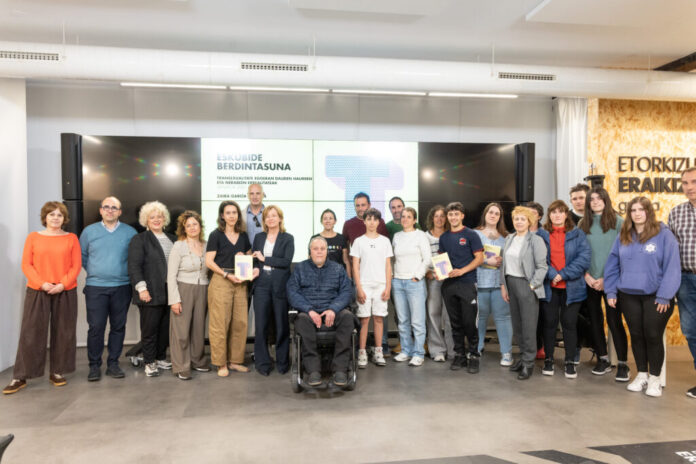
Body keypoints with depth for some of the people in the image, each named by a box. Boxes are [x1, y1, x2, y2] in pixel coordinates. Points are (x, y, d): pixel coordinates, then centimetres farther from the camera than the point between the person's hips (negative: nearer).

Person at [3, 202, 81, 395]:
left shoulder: (71, 238, 4)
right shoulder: (33, 237, 5)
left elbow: (76, 266, 0)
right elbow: (26, 265, 1)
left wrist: (62, 284, -13)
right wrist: (42, 284, -13)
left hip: (65, 292, 1)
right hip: (37, 292, 0)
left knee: (63, 333, 6)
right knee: (30, 333, 1)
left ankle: (57, 372, 19)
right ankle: (20, 377, 12)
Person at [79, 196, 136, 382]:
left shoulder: (130, 232, 5)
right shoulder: (89, 231, 7)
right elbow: (81, 255, 16)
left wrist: (129, 273, 4)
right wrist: (93, 271, 11)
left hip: (122, 287, 1)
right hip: (95, 287, 0)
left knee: (118, 326, 6)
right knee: (96, 327, -3)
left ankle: (113, 364, 17)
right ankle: (94, 365, 10)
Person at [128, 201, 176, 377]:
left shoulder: (172, 239, 16)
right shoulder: (139, 240, 0)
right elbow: (134, 266, -9)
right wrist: (141, 288, -17)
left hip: (169, 292, 5)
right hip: (151, 293, -5)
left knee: (166, 327, 10)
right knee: (149, 328, 2)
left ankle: (160, 358, 25)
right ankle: (149, 362, 15)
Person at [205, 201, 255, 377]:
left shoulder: (243, 236, 13)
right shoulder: (216, 235, 0)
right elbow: (209, 261, -5)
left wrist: (254, 269, 0)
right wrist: (226, 274, -14)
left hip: (240, 283, 5)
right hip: (220, 281, -4)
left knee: (240, 322, 5)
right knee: (220, 323, -2)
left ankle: (235, 360, 18)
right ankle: (221, 363, 9)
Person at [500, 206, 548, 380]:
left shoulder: (536, 240, -7)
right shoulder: (509, 239, 12)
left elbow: (542, 266, -10)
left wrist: (532, 285, -15)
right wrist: (503, 284, 9)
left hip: (526, 285, -6)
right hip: (511, 283, 6)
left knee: (528, 326, -2)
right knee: (516, 325, 12)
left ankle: (528, 363, 8)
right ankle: (523, 356, 26)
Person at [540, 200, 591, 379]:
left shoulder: (577, 234, 3)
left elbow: (584, 258, -7)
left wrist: (564, 274, -14)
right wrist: (552, 274, -17)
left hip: (571, 288, 0)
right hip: (549, 287, 1)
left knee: (569, 324, 6)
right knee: (549, 323, 8)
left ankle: (570, 362, 18)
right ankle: (548, 360, 20)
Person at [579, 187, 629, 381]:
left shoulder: (617, 221, -1)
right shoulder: (583, 224, 8)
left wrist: (606, 277, -10)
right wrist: (586, 275, -5)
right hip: (590, 281, 3)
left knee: (614, 320, -4)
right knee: (595, 319, 9)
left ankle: (622, 364, 8)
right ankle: (603, 359, 22)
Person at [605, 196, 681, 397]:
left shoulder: (664, 234, -7)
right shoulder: (623, 237, 7)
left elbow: (672, 267, -11)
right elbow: (612, 265, 8)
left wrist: (664, 296, -13)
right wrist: (611, 291, 3)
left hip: (655, 296, -4)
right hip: (628, 296, 4)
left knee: (653, 336, 3)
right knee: (636, 336, 12)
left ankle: (654, 378, 20)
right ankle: (641, 375, 27)